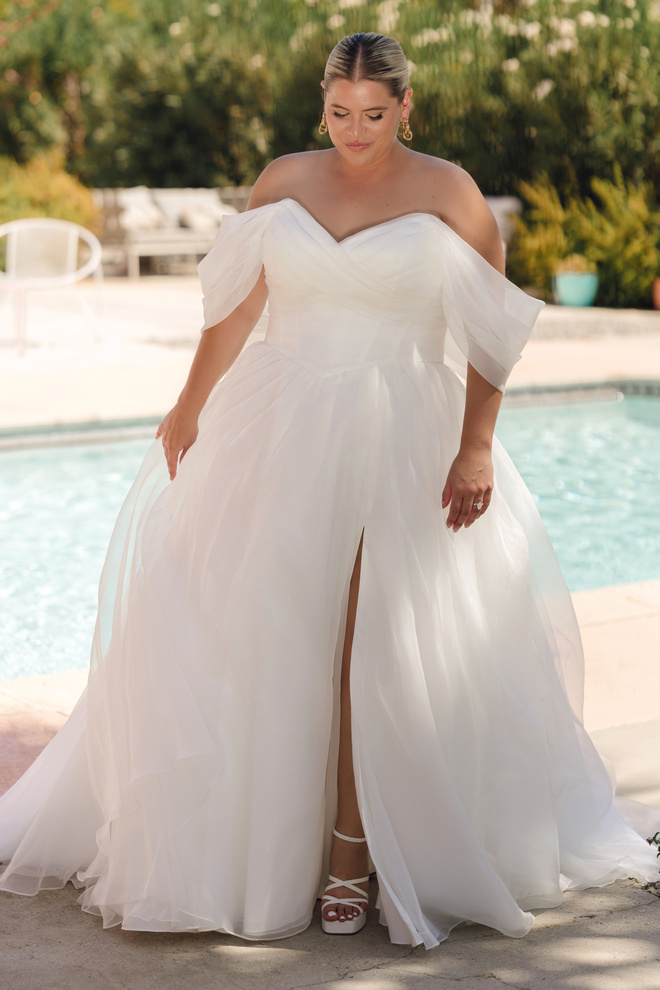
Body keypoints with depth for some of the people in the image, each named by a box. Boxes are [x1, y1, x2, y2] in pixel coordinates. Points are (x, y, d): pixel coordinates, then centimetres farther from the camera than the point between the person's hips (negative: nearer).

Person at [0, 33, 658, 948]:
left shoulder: (447, 192, -1)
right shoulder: (282, 182, 7)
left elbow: (492, 331, -4)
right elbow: (236, 305, 11)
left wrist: (475, 446, -11)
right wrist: (192, 407, 10)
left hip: (400, 439, -3)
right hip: (281, 427, 3)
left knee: (368, 646, -4)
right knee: (269, 637, 4)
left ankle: (352, 851, 4)